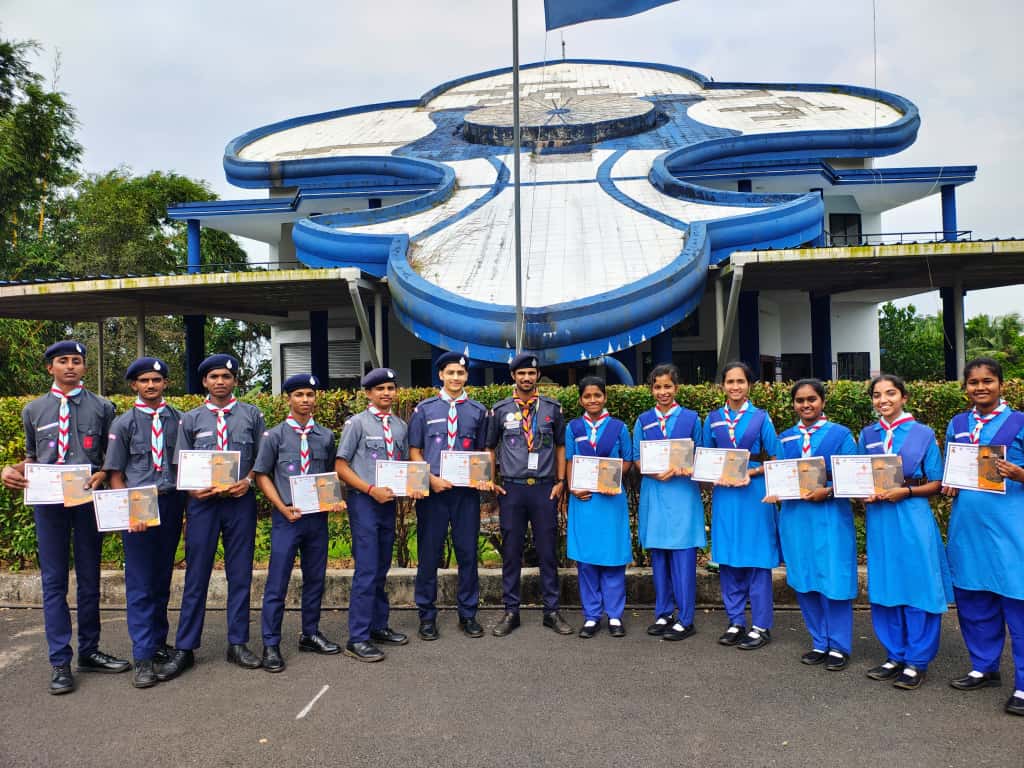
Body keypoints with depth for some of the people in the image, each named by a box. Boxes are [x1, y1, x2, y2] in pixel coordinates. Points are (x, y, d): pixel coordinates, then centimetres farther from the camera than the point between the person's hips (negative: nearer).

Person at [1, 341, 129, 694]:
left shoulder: (102, 407, 6)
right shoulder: (33, 410, 11)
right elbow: (31, 457, 17)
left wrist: (101, 475, -13)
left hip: (89, 500, 0)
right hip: (47, 502, 1)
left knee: (90, 579, 9)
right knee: (53, 581, 3)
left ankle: (89, 652, 22)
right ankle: (60, 662, 10)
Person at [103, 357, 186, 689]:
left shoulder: (179, 420, 7)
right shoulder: (124, 423, 3)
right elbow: (115, 474, 1)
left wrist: (187, 496, -2)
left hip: (172, 503, 2)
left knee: (163, 578, 14)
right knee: (140, 582, -1)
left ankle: (159, 642, 28)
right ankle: (143, 658, 3)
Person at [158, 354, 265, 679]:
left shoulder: (252, 415, 7)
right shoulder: (190, 419, 9)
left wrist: (248, 481, -10)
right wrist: (194, 488, -10)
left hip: (241, 502, 0)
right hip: (203, 503, 0)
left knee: (240, 575, 7)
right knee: (196, 577, 3)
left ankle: (238, 644, 19)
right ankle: (185, 649, 13)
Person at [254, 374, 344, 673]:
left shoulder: (326, 436, 7)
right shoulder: (275, 435, -2)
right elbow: (262, 476, -1)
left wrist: (335, 500, -4)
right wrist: (283, 507, -11)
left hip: (318, 516, 4)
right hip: (286, 517, -3)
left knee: (315, 579, 13)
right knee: (277, 583, 0)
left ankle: (310, 634, 29)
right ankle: (271, 645, 12)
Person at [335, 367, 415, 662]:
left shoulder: (400, 426, 12)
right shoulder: (357, 423, -5)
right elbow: (341, 466, -6)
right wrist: (372, 490, -15)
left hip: (388, 502, 6)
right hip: (364, 502, -6)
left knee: (382, 569, 14)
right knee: (367, 570, -8)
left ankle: (378, 626, 25)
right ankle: (357, 639, -1)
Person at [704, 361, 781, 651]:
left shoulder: (761, 418, 1)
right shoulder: (713, 419, 8)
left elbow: (774, 460, 2)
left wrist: (752, 473, -14)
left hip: (755, 493, -3)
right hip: (724, 494, 3)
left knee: (756, 559, 1)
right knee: (728, 559, 7)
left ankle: (761, 626, 11)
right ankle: (735, 622, 20)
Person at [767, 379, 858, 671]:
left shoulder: (840, 434, 0)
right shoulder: (786, 438, 12)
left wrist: (826, 491, -19)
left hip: (831, 516, -4)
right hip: (795, 516, 4)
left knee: (833, 580, -1)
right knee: (804, 582, 9)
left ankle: (839, 647, 14)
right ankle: (820, 643, 23)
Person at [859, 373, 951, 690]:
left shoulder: (923, 434, 0)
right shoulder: (866, 435, 9)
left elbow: (936, 484, 1)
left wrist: (905, 491, -15)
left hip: (913, 519, -3)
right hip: (879, 519, 4)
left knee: (917, 587, -1)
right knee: (885, 588, 8)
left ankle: (917, 661, 12)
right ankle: (895, 656, 22)